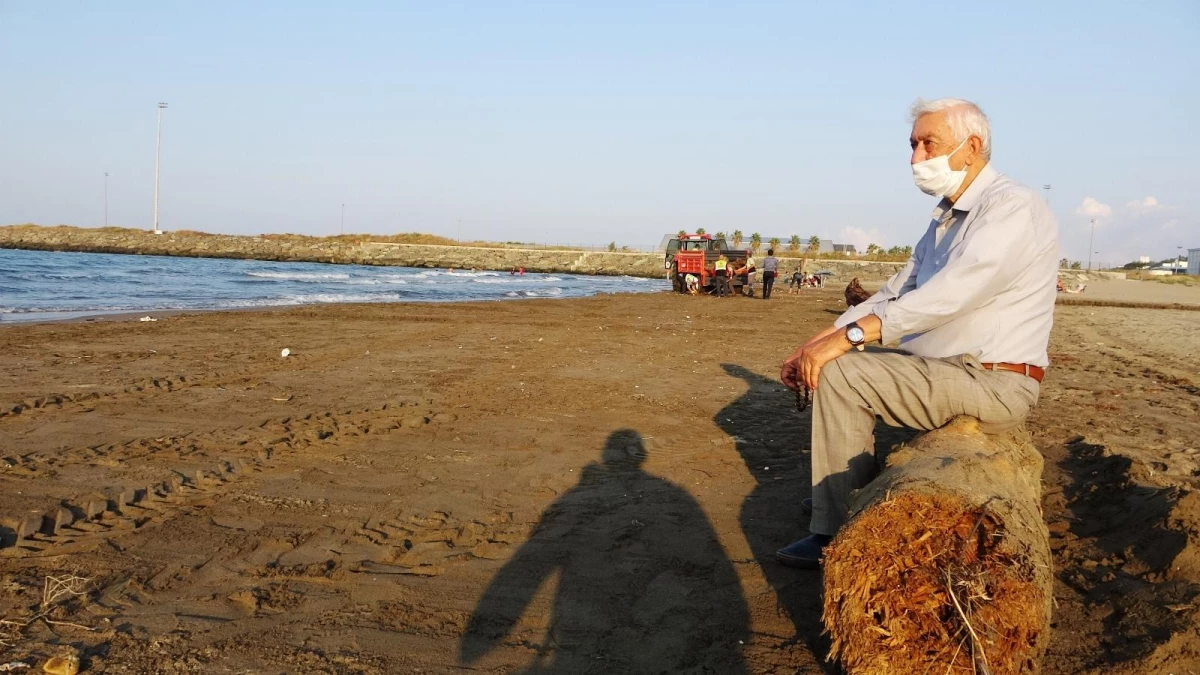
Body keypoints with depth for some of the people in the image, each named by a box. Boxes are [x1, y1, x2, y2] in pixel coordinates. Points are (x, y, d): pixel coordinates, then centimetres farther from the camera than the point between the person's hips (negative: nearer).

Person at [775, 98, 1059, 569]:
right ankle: (838, 491, 23)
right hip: (955, 369, 10)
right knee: (834, 364, 15)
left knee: (838, 373, -20)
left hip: (993, 385, -10)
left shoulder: (1012, 208, -16)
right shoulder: (946, 217, 15)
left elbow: (948, 296, -29)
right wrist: (820, 339, -1)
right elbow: (896, 293, 11)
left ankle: (837, 533, -12)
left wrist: (848, 335, -31)